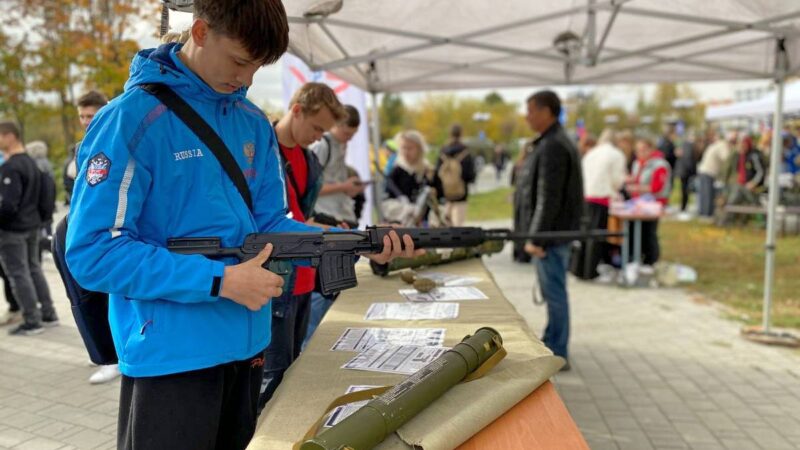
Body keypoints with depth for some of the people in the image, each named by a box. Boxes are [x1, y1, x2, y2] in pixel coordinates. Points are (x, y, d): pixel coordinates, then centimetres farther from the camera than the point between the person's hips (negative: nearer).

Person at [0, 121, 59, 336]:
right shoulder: (31, 162, 11)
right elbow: (40, 197, 16)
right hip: (32, 225, 9)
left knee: (18, 274, -1)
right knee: (34, 269, 16)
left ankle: (32, 321, 4)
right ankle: (48, 314, 22)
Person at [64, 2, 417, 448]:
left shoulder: (256, 125, 5)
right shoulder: (133, 119, -15)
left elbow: (269, 224, 7)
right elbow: (92, 251, -19)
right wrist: (220, 280, -22)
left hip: (248, 343, 7)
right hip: (170, 353, -6)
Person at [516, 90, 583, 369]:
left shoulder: (553, 147, -18)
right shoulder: (552, 142, 16)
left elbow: (549, 198, -22)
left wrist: (536, 237, -20)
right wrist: (535, 233, 21)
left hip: (552, 234, -10)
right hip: (552, 232, 10)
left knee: (554, 293, -3)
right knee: (552, 292, 18)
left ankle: (557, 355, 6)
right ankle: (551, 345, 30)